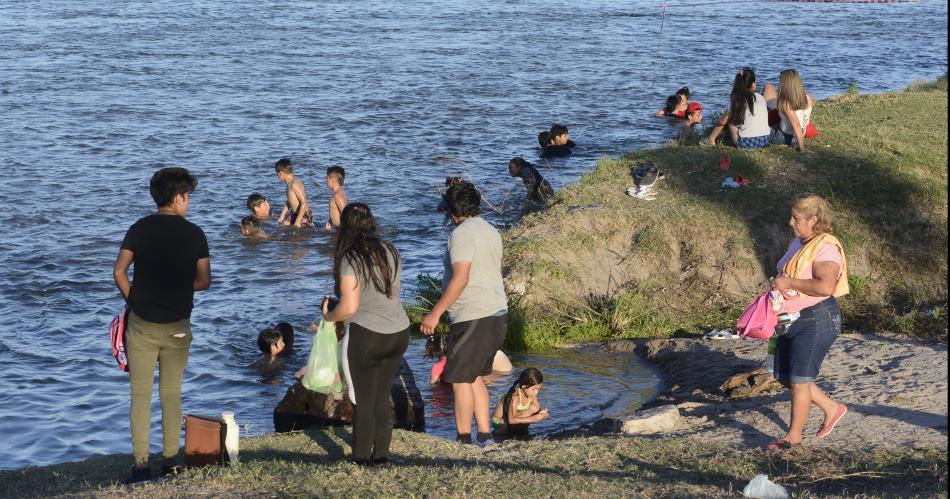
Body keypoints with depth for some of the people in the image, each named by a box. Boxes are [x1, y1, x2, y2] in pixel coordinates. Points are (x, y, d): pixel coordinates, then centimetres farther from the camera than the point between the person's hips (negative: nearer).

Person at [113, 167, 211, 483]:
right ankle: (170, 460, 18)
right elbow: (204, 282, -1)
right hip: (177, 326, 1)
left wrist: (133, 301, 8)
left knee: (140, 395, 4)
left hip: (142, 325, 0)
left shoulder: (139, 229, -5)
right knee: (172, 395, 13)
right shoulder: (194, 234, -4)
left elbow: (119, 273, -8)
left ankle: (141, 465, 2)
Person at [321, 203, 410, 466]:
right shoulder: (391, 251, 4)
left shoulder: (351, 260, -14)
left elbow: (349, 308, -19)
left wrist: (328, 316, -1)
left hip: (367, 335, -5)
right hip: (399, 333, 5)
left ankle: (361, 458, 14)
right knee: (382, 396, 17)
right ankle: (381, 454, 19)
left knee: (364, 399, 8)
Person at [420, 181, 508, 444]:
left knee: (460, 379, 0)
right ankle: (485, 435, 17)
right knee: (475, 377, 17)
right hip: (497, 314, 9)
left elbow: (460, 279, -23)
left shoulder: (462, 234, -15)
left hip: (473, 319, -9)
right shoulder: (492, 232, 13)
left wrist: (435, 313, -20)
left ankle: (463, 440, 4)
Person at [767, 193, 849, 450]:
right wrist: (779, 286, 9)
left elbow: (826, 286, -32)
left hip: (817, 320, -10)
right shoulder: (799, 242, 12)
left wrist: (789, 283, -24)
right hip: (792, 319, 10)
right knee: (785, 377, 13)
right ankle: (831, 408, 28)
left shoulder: (825, 248, -19)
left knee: (798, 378, -5)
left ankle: (794, 436, 6)